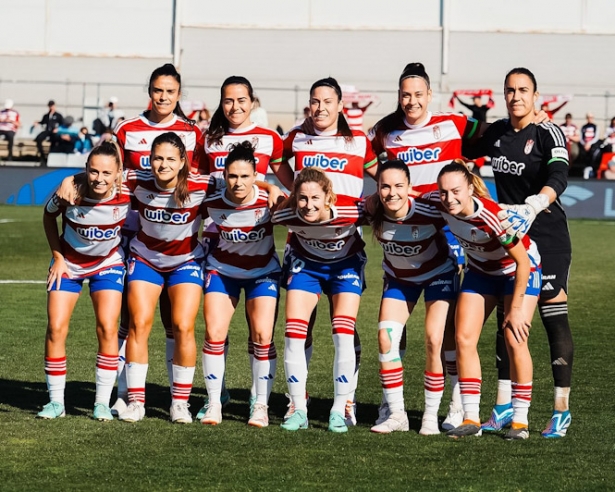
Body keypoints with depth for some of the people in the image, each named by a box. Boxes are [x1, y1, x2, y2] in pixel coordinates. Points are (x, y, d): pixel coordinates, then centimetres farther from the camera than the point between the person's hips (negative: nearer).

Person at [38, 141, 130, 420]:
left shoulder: (126, 196, -25)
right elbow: (49, 216, -4)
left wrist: (129, 254, -8)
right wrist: (58, 257, -5)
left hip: (108, 264, 0)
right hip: (69, 263, 0)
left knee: (107, 329, -12)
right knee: (56, 328, -6)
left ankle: (102, 403, -1)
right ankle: (56, 401, 7)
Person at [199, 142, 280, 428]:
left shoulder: (268, 201, -25)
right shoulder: (212, 204, -18)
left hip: (263, 272, -1)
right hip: (222, 270, 1)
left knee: (262, 336, -10)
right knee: (214, 333, -9)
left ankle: (261, 405, 2)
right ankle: (214, 403, 3)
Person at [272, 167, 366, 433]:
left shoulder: (351, 211, -36)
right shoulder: (286, 214, -30)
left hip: (345, 264, -2)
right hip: (305, 263, 2)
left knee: (343, 336, -13)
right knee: (293, 335, -8)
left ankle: (340, 410, -2)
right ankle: (298, 409, 4)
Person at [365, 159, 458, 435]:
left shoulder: (429, 211, -34)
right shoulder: (372, 210, -25)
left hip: (438, 273, -3)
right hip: (399, 276, 3)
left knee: (433, 341, -13)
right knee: (385, 338, -9)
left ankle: (431, 416, 3)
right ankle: (397, 414, 3)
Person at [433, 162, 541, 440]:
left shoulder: (493, 217, -38)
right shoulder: (437, 204, -23)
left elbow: (523, 262, -28)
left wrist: (515, 308, -23)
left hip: (520, 270, -6)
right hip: (481, 269, 6)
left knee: (514, 340, -15)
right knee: (464, 338, -6)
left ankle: (520, 420, -3)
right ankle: (471, 419, 0)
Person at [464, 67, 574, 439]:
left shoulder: (548, 134, -12)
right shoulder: (497, 132, 6)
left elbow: (558, 178, -29)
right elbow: (464, 153, 27)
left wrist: (533, 206, -46)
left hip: (547, 237, -6)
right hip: (507, 237, 6)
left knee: (555, 320, -5)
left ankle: (562, 411, 1)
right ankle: (504, 408, 13)